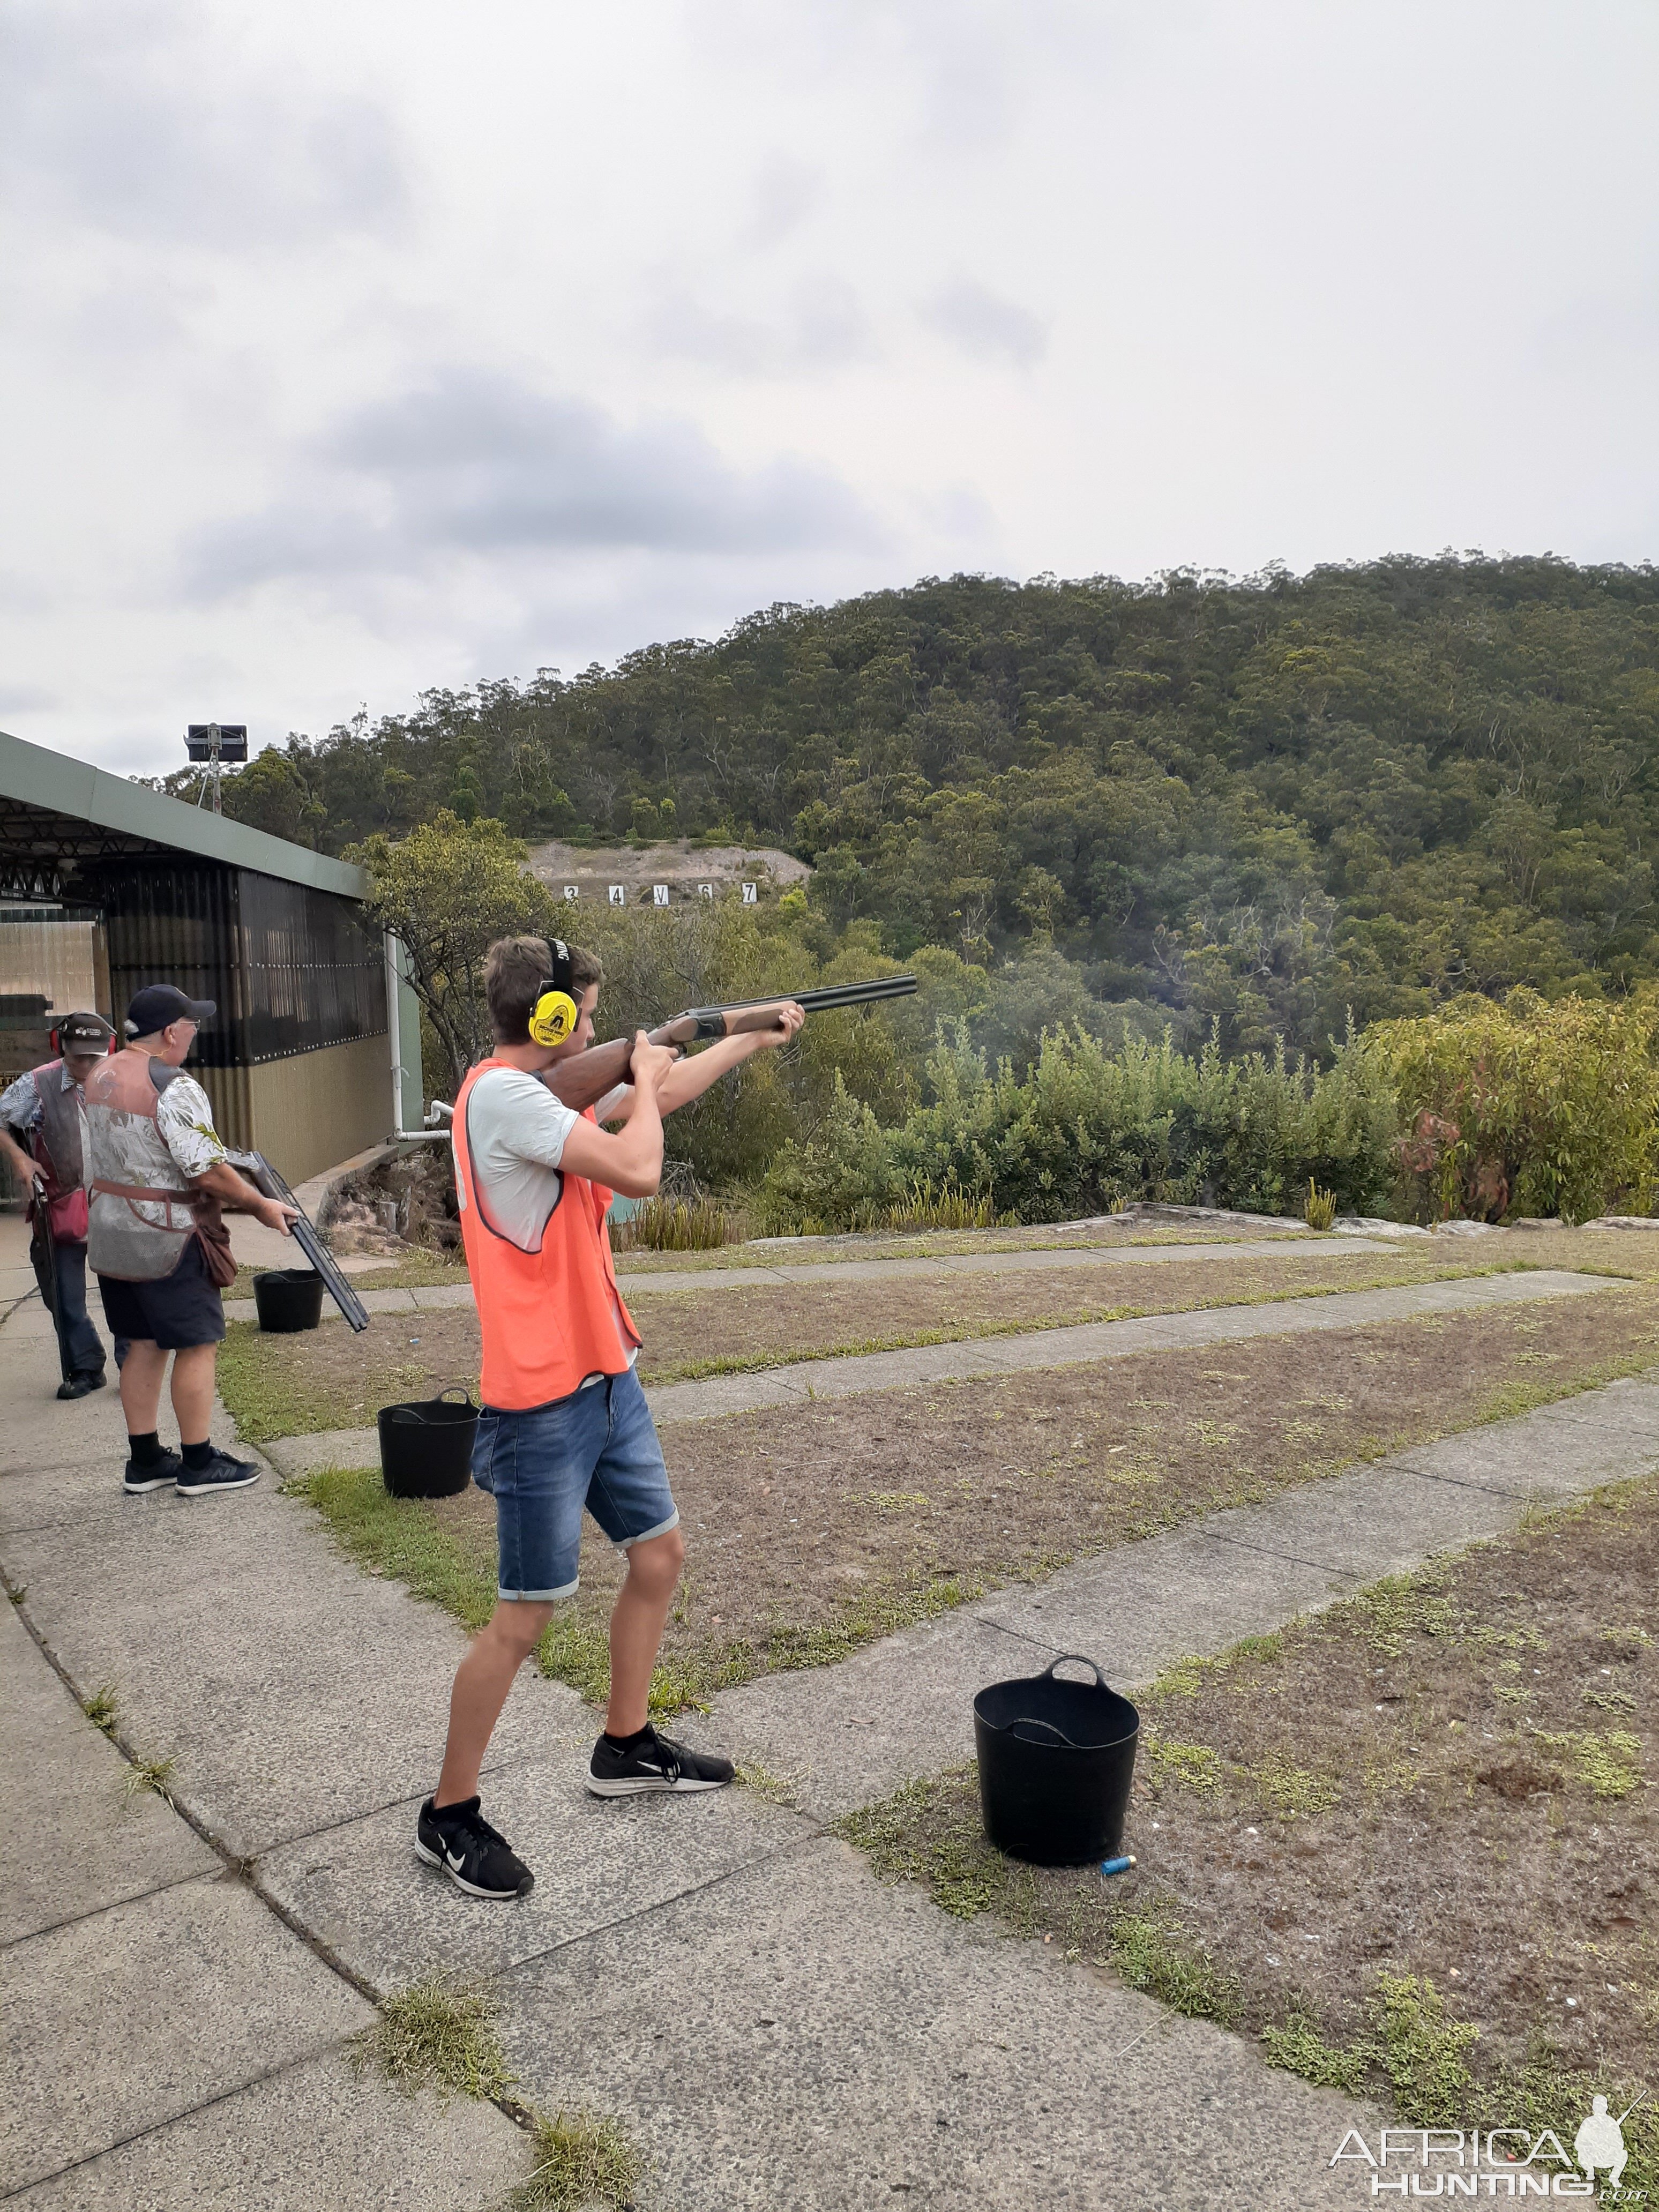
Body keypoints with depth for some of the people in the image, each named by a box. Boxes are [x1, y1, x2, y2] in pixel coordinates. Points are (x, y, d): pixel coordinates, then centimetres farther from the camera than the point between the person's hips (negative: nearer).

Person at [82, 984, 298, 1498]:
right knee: (198, 1344, 2)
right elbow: (207, 1169, -22)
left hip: (109, 1234, 9)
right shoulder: (174, 1087, -20)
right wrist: (261, 1206, -9)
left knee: (144, 1345, 16)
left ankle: (145, 1461, 23)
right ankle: (198, 1464, 9)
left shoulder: (98, 1078, 8)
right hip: (166, 1240, -9)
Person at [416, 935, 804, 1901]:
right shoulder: (502, 1094, -20)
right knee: (525, 1618, 1)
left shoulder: (542, 1093, 9)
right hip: (542, 1402, -10)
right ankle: (450, 1814, 21)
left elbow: (661, 1097, 24)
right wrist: (643, 1078, -9)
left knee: (661, 1553, 19)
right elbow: (638, 1170, -27)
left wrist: (754, 1038, 26)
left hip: (604, 1379, 10)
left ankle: (627, 1749, 38)